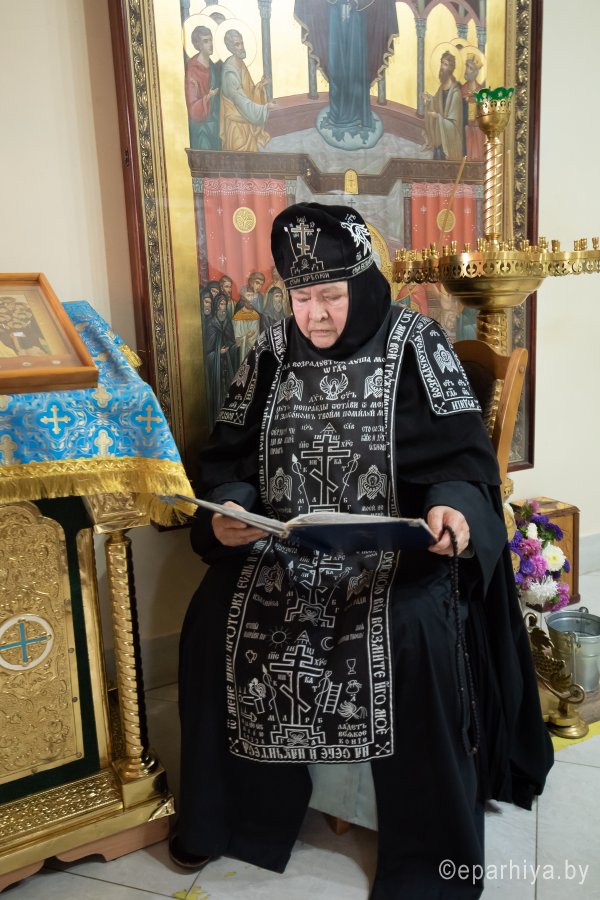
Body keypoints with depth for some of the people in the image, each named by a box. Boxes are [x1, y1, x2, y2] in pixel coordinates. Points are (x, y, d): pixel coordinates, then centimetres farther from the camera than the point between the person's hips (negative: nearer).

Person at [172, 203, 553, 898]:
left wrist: (452, 506, -29)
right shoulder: (272, 351, 6)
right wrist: (226, 512, -13)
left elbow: (464, 456, -7)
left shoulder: (414, 344, -3)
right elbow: (229, 454, 7)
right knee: (213, 618, -16)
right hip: (283, 546, 4)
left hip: (393, 546, -3)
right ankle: (222, 812, 11)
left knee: (412, 633, -29)